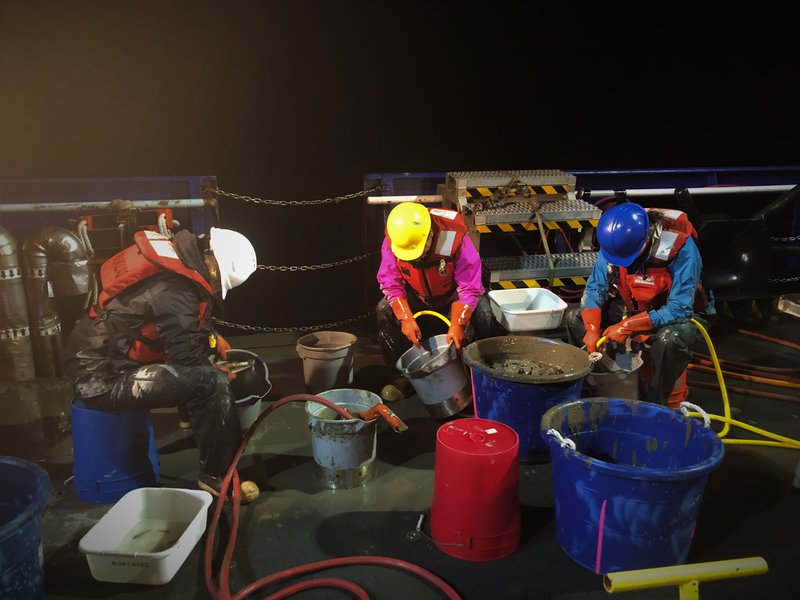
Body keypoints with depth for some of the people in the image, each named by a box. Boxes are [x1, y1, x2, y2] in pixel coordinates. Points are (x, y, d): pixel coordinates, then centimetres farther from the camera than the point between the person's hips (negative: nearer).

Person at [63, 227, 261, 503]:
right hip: (103, 379, -10)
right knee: (211, 382, -23)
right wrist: (221, 373, -3)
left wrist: (214, 339, 8)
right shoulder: (173, 290, -27)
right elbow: (190, 359, -21)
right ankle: (217, 477, -9)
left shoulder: (177, 260, 2)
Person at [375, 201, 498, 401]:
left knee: (482, 318, -29)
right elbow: (390, 282, -18)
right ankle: (402, 372, -8)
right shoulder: (392, 241, -24)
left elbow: (469, 287, -29)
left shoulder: (455, 237, -33)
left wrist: (457, 324, -38)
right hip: (416, 295, 2)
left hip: (452, 295, -2)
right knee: (384, 311, -24)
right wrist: (406, 319, -31)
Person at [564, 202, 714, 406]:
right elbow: (595, 288, -10)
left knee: (669, 339, -39)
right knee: (574, 316, -10)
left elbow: (678, 310, -31)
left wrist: (628, 326, -34)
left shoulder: (680, 248, -30)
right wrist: (592, 329, -25)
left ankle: (652, 405, -15)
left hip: (674, 315, -5)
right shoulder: (613, 243, -16)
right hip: (632, 308, 5)